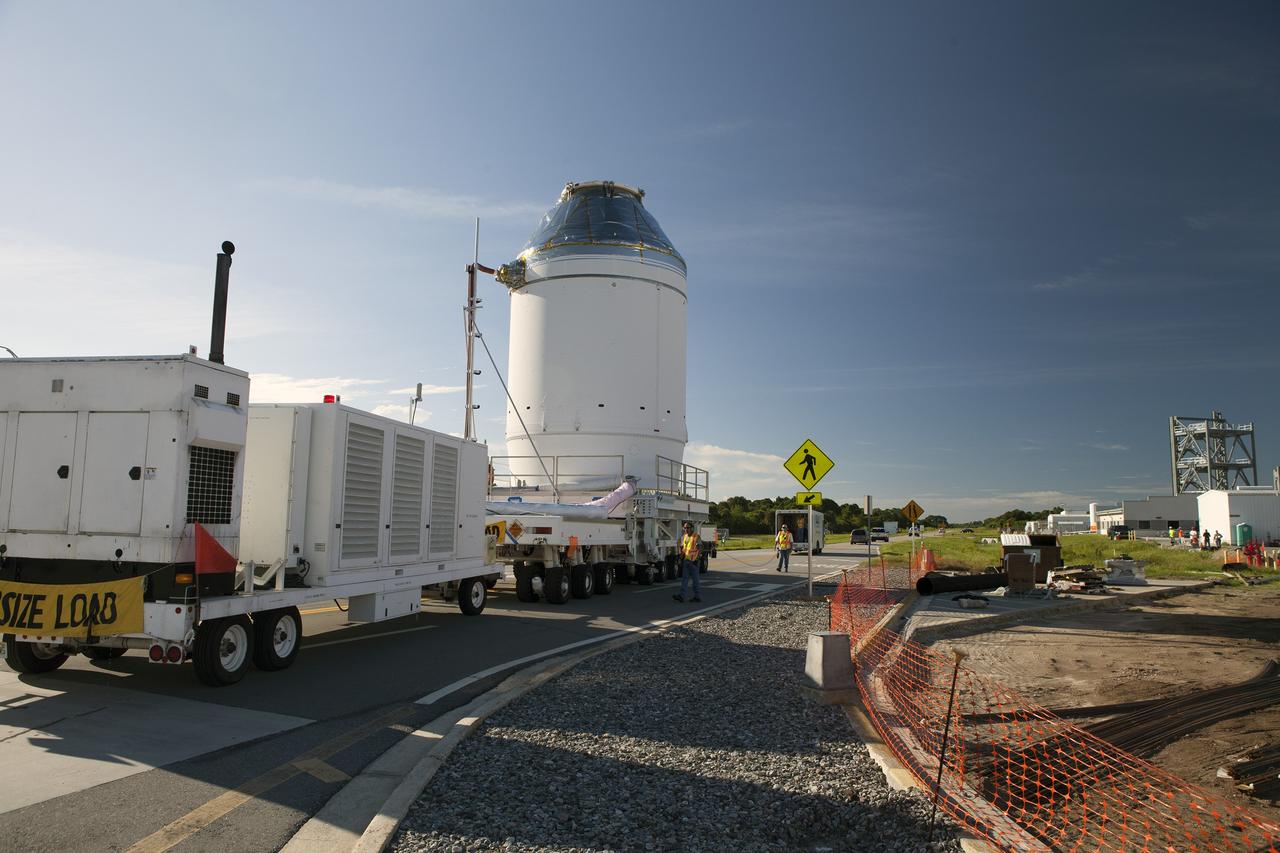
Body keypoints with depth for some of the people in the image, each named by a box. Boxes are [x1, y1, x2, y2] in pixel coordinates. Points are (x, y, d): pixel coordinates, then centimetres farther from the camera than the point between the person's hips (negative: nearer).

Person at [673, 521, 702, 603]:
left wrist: (696, 559, -18)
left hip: (693, 561, -6)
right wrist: (681, 554, 10)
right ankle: (681, 596, -2)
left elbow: (699, 548, -13)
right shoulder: (684, 537, 13)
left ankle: (698, 596, 10)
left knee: (695, 579, 2)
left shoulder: (696, 537, -8)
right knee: (684, 578, 2)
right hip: (685, 560, 7)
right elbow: (681, 547, 25)